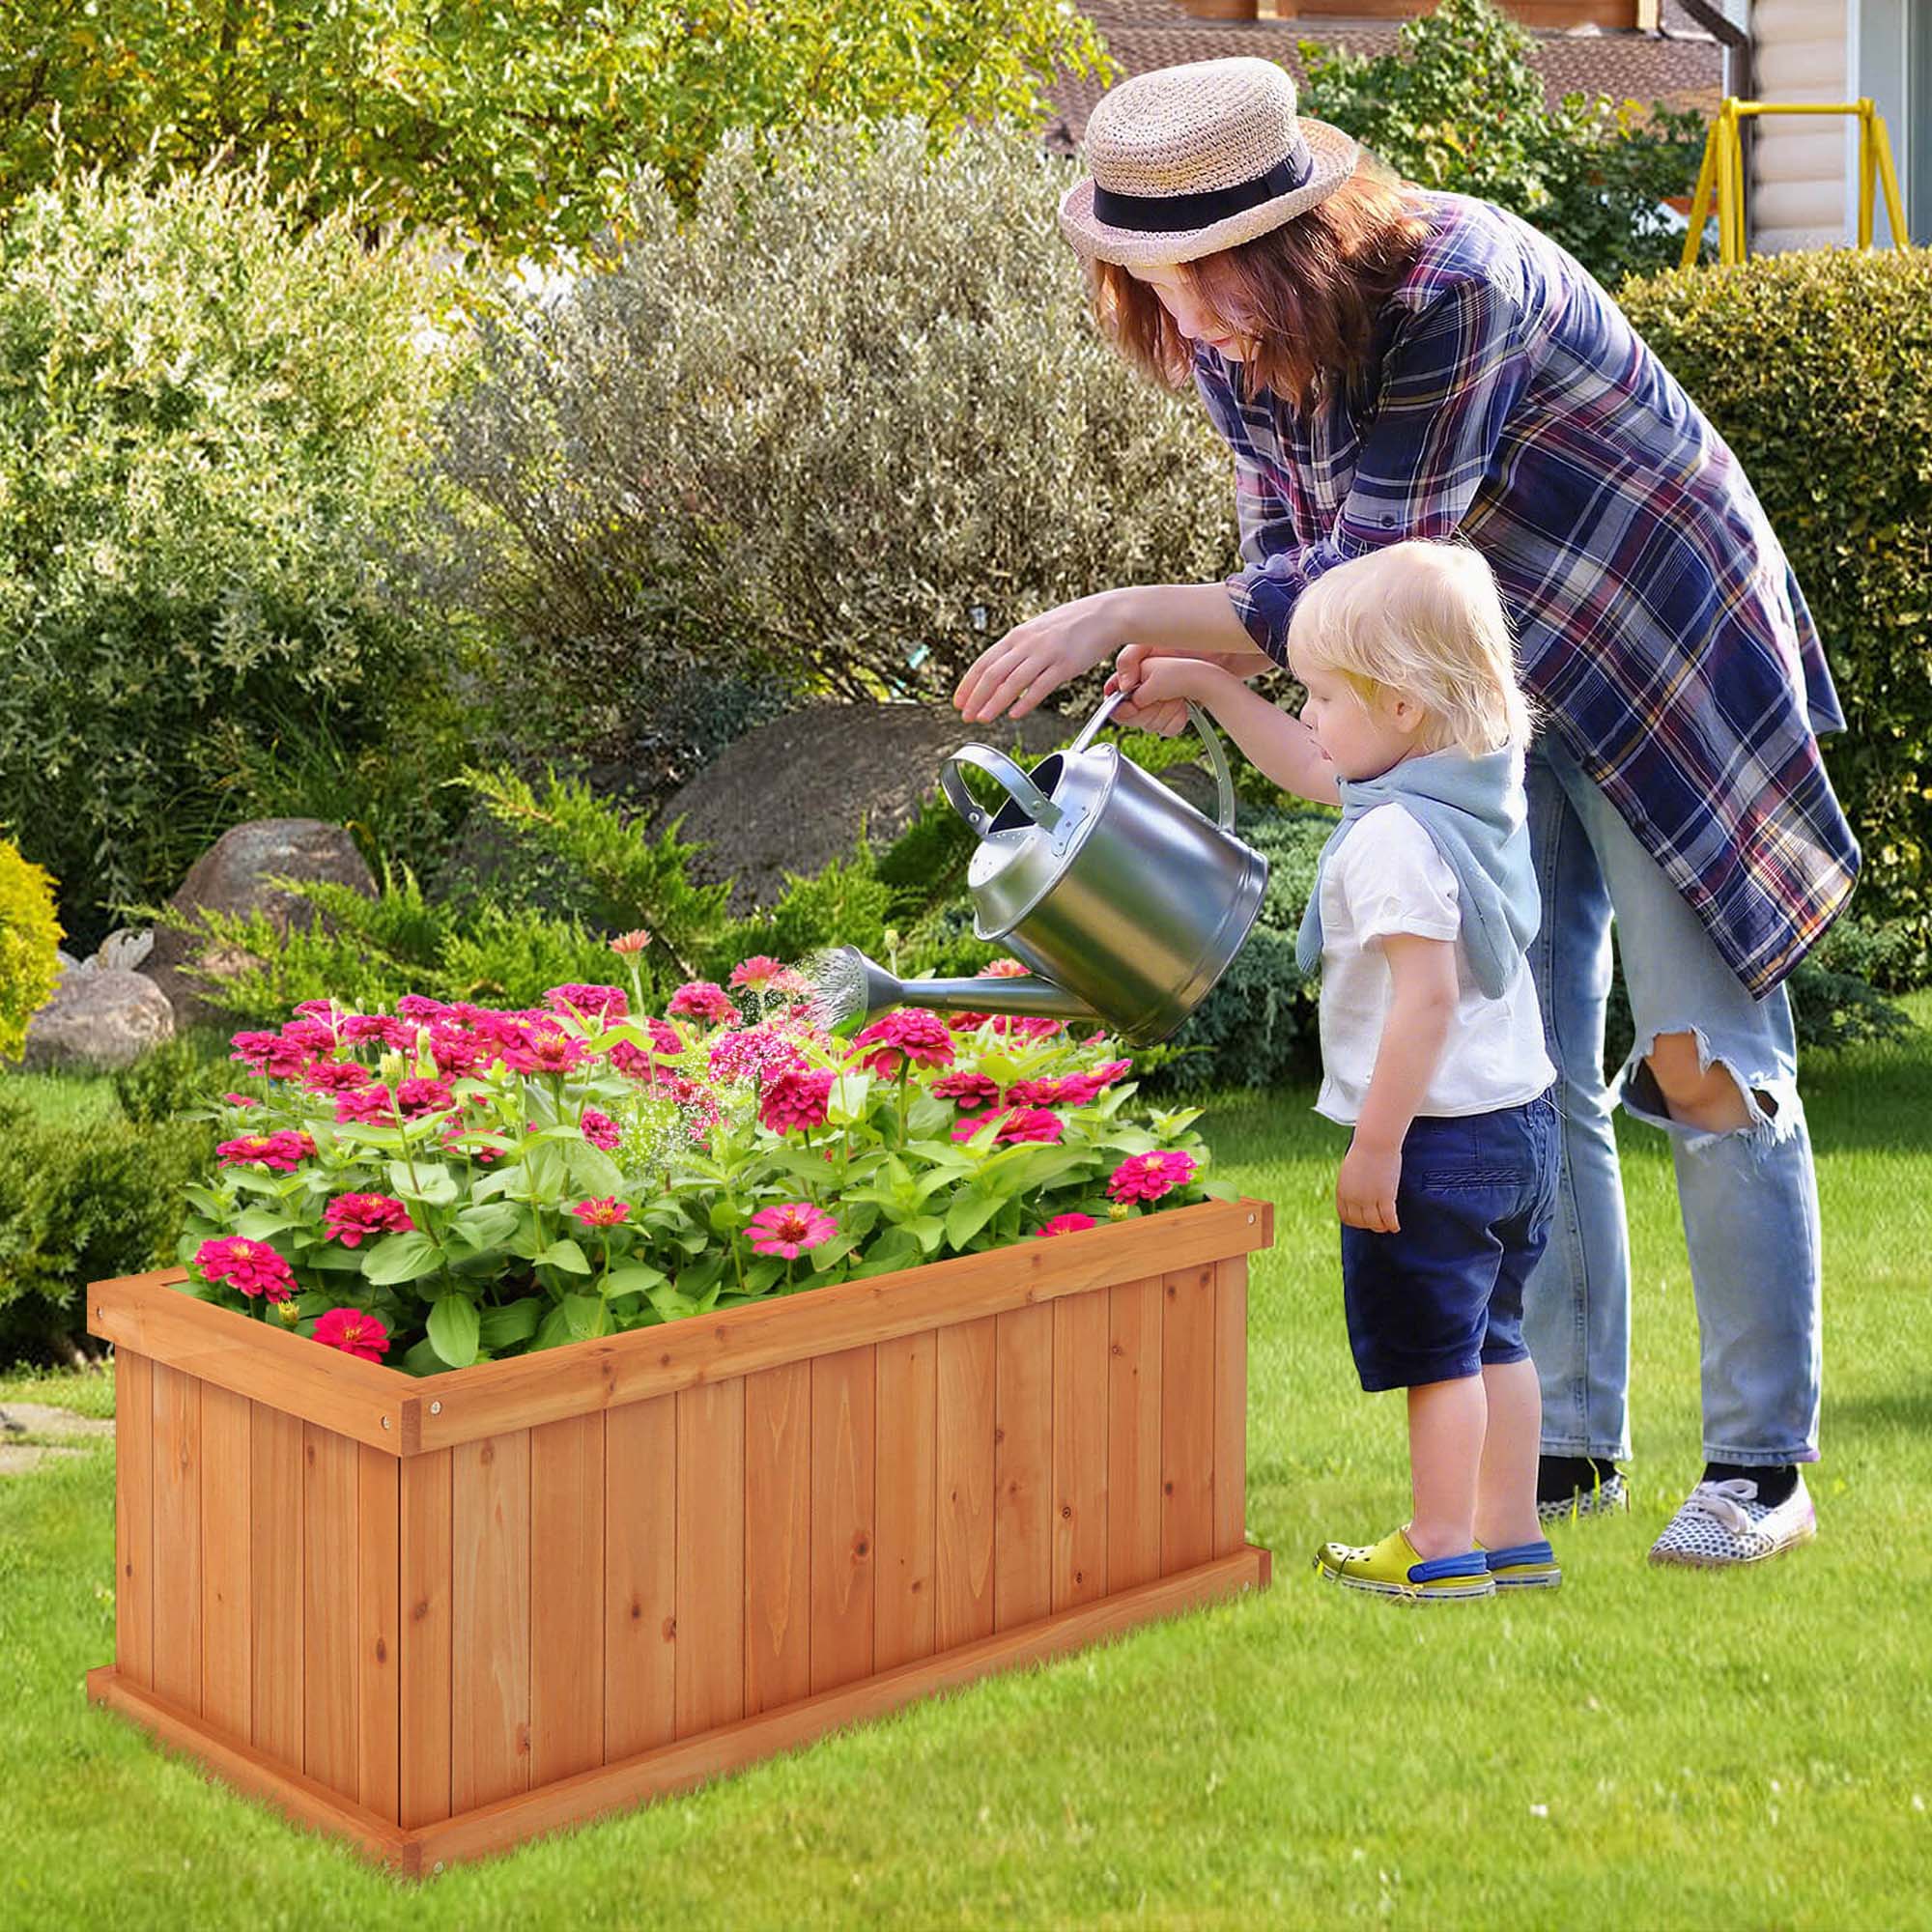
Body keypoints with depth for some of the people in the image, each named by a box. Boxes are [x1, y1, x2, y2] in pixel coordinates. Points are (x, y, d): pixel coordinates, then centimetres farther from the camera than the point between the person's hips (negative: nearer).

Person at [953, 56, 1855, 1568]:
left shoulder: (1453, 286, -33)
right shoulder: (1231, 339, -9)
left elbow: (1367, 585, -33)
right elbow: (1291, 553, 4)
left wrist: (1121, 617, -32)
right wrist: (1193, 663, -15)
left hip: (1665, 669, -7)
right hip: (1491, 704, 7)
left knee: (1709, 1069, -5)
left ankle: (1763, 1464, 4)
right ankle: (1574, 1443, 16)